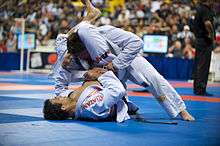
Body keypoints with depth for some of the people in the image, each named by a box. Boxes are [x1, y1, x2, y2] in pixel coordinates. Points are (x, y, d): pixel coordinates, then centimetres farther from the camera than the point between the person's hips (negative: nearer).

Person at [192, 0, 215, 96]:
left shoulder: (199, 8, 14)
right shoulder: (205, 10, -16)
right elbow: (207, 23, -33)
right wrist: (211, 34, -17)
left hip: (199, 40, 10)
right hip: (205, 41, -10)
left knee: (199, 65, 13)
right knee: (203, 66, -6)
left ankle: (197, 88, 19)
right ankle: (200, 89, -4)